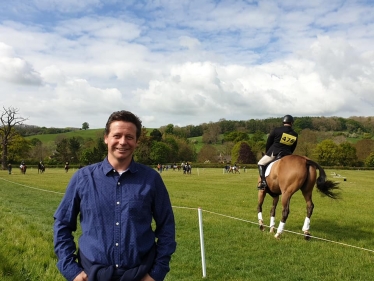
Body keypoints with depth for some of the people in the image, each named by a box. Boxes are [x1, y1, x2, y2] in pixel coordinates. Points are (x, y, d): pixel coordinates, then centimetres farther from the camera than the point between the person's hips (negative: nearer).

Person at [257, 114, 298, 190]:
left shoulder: (276, 130, -6)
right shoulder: (295, 135, 4)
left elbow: (268, 142, 1)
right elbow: (292, 148, 12)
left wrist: (267, 152, 16)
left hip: (274, 152, -3)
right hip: (286, 155, 3)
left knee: (261, 163, 11)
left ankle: (263, 181, -7)